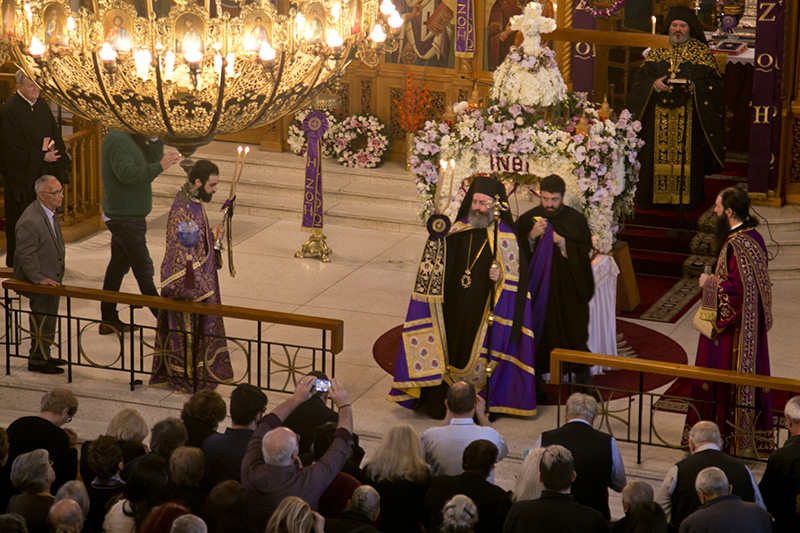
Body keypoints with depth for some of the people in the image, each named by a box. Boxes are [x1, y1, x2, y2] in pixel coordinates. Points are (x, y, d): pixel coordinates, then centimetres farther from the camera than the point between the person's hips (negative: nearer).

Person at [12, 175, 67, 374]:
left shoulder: (51, 212, 5)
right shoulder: (30, 221, -26)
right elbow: (26, 255, -24)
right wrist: (40, 279, -24)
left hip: (51, 278, 9)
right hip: (37, 281, -9)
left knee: (49, 318, 18)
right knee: (42, 319, -1)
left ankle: (44, 355, 30)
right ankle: (37, 360, 10)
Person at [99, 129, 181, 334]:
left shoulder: (133, 140, 13)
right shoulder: (117, 140, -18)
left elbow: (152, 161, 14)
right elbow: (128, 174, -30)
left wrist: (154, 139, 0)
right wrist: (160, 167, -34)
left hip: (126, 215, 11)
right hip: (125, 218, -11)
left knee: (118, 266, 13)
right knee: (143, 268, -5)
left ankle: (109, 320, 19)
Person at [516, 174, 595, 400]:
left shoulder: (576, 220, 0)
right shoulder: (527, 219, 1)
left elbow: (585, 253, -4)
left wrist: (562, 242, -17)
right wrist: (531, 237, -17)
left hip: (569, 291, -1)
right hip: (537, 288, 1)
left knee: (575, 336, 2)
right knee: (538, 333, 4)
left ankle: (583, 380, 14)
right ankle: (536, 384, 14)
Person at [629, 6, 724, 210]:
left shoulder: (702, 52, 4)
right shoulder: (658, 51, 11)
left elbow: (714, 83, 0)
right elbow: (639, 77, 9)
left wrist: (695, 87, -17)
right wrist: (654, 84, -11)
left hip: (689, 118, -2)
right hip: (658, 116, 2)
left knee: (688, 154, -4)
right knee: (658, 154, 1)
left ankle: (686, 199, 4)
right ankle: (656, 196, 9)